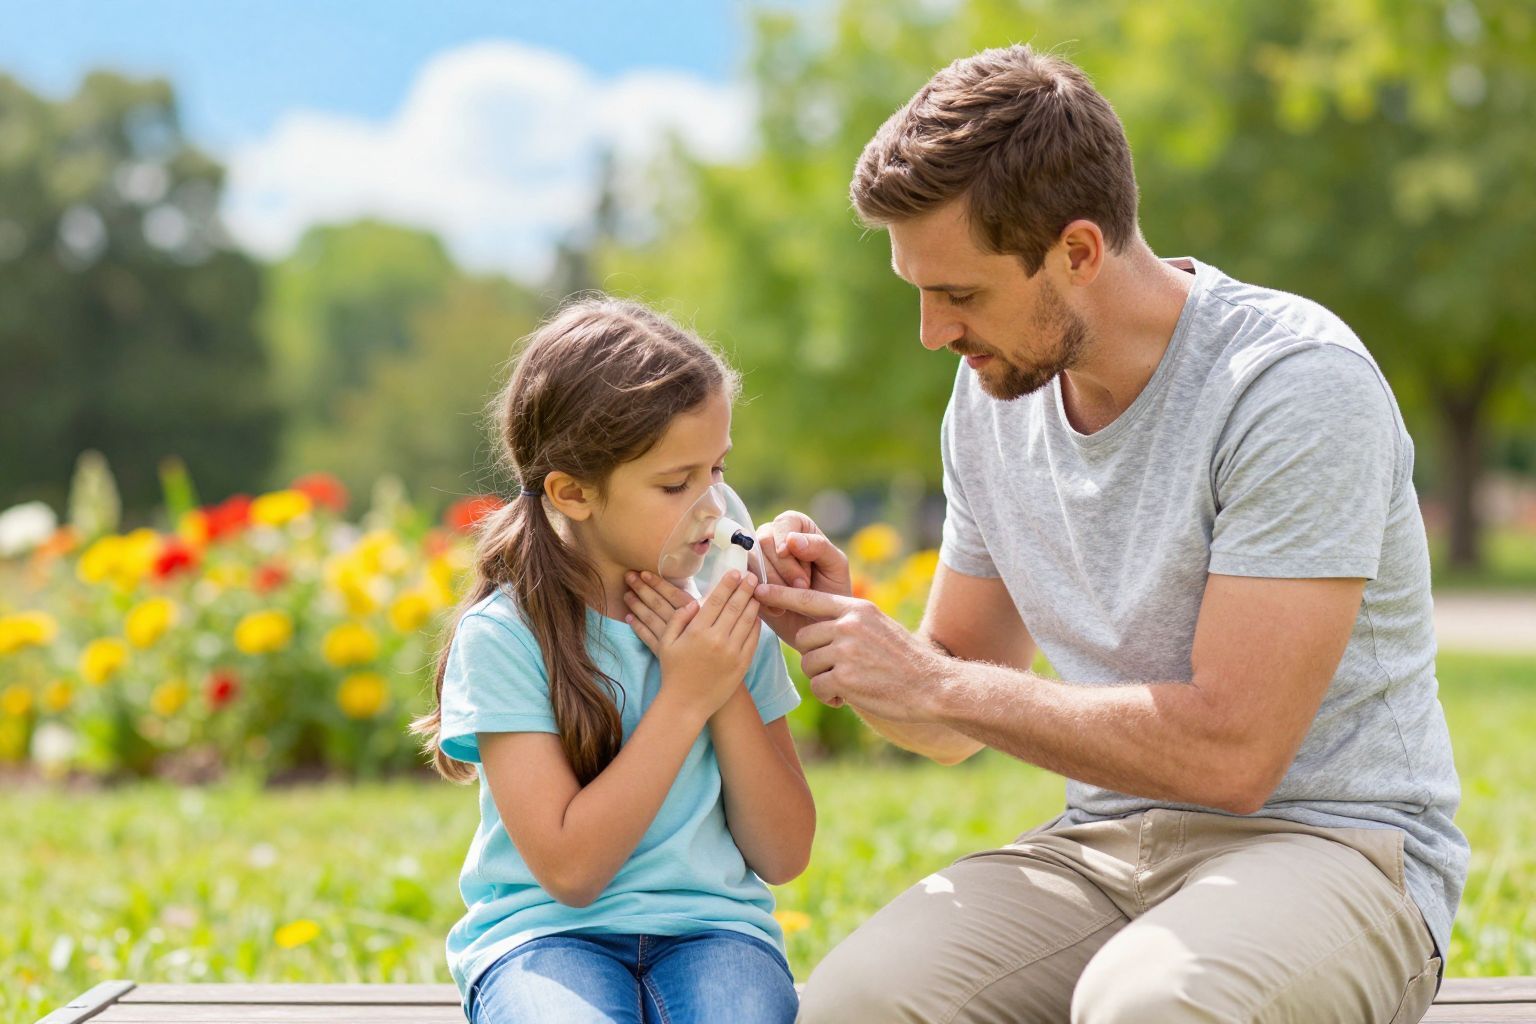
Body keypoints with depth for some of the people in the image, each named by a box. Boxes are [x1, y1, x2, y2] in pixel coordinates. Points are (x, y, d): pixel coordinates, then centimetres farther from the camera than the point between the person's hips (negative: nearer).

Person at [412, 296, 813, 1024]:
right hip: (547, 932, -2)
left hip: (711, 926, 3)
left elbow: (784, 856, 7)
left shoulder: (725, 619, 6)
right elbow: (569, 869, -13)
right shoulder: (502, 637, -6)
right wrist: (685, 696, -13)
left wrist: (730, 692, -6)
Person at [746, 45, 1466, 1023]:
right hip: (1104, 842, 5)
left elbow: (1230, 751, -21)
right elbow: (956, 727, 14)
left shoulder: (1298, 383, -16)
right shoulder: (992, 392, 7)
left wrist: (933, 683, -17)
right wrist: (842, 628, -8)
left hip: (1324, 841, -5)